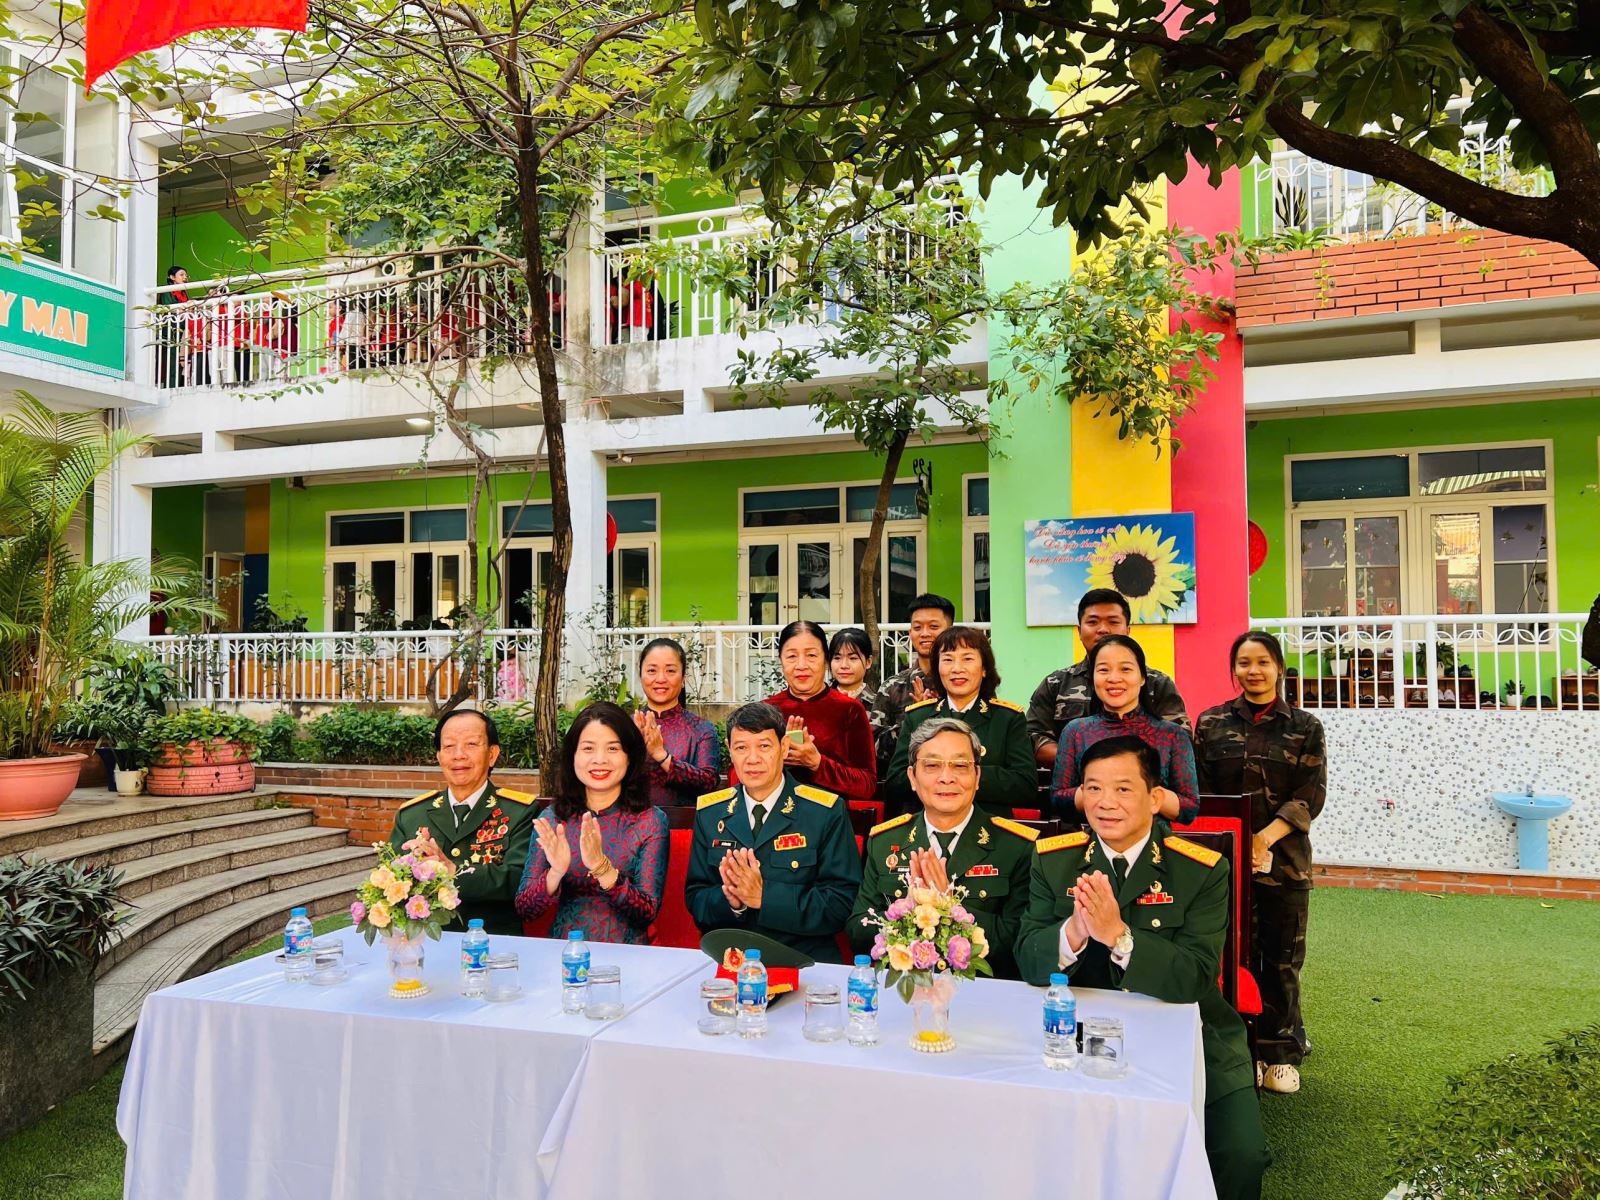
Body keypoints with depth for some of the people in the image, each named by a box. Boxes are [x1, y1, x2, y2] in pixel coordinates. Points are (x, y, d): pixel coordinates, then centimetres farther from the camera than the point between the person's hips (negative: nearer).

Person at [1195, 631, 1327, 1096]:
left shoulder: (1304, 727, 3)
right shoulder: (1211, 723, 5)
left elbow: (1311, 794, -4)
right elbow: (1202, 792, 3)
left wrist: (1266, 837, -16)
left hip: (1285, 859, 0)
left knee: (1282, 959, 6)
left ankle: (1280, 1054, 19)